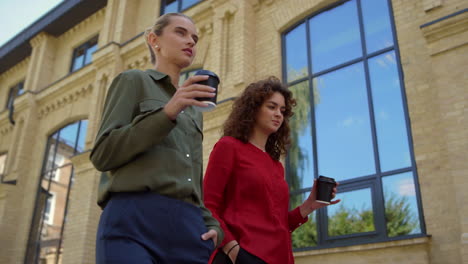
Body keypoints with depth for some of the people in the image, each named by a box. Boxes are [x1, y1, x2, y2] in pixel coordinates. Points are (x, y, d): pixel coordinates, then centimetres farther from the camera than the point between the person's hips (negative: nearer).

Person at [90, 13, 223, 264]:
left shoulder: (193, 111, 26)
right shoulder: (133, 81, 10)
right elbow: (102, 155, -3)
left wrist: (212, 226, 5)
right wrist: (167, 113, -12)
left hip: (189, 228, 6)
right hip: (134, 222, -5)